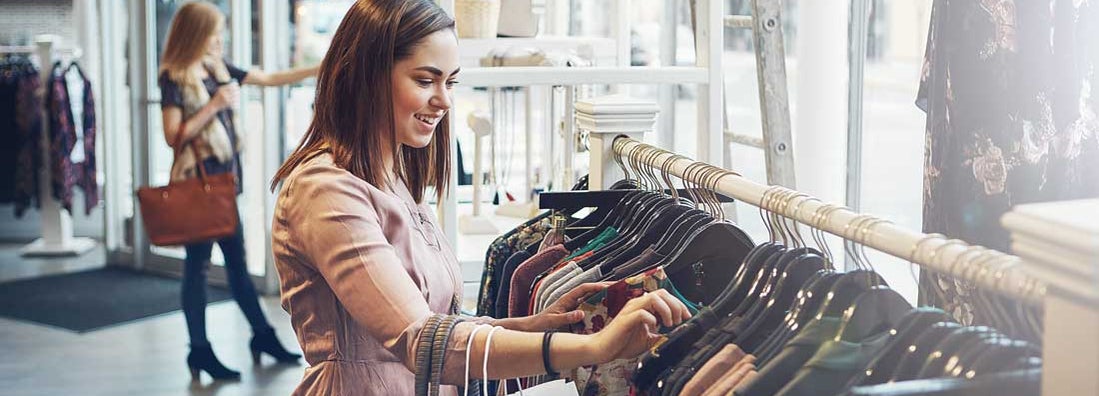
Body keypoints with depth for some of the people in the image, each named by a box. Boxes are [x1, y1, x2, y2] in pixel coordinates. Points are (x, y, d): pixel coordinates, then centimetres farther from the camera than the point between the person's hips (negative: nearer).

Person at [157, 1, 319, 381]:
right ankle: (200, 351, 8)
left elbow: (270, 78, 13)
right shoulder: (174, 78, -10)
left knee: (237, 261, 14)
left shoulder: (218, 67, 10)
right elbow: (173, 136, -16)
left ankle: (262, 336, 23)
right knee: (197, 264, 0)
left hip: (223, 178, 7)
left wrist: (321, 69, 7)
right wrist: (215, 105, -19)